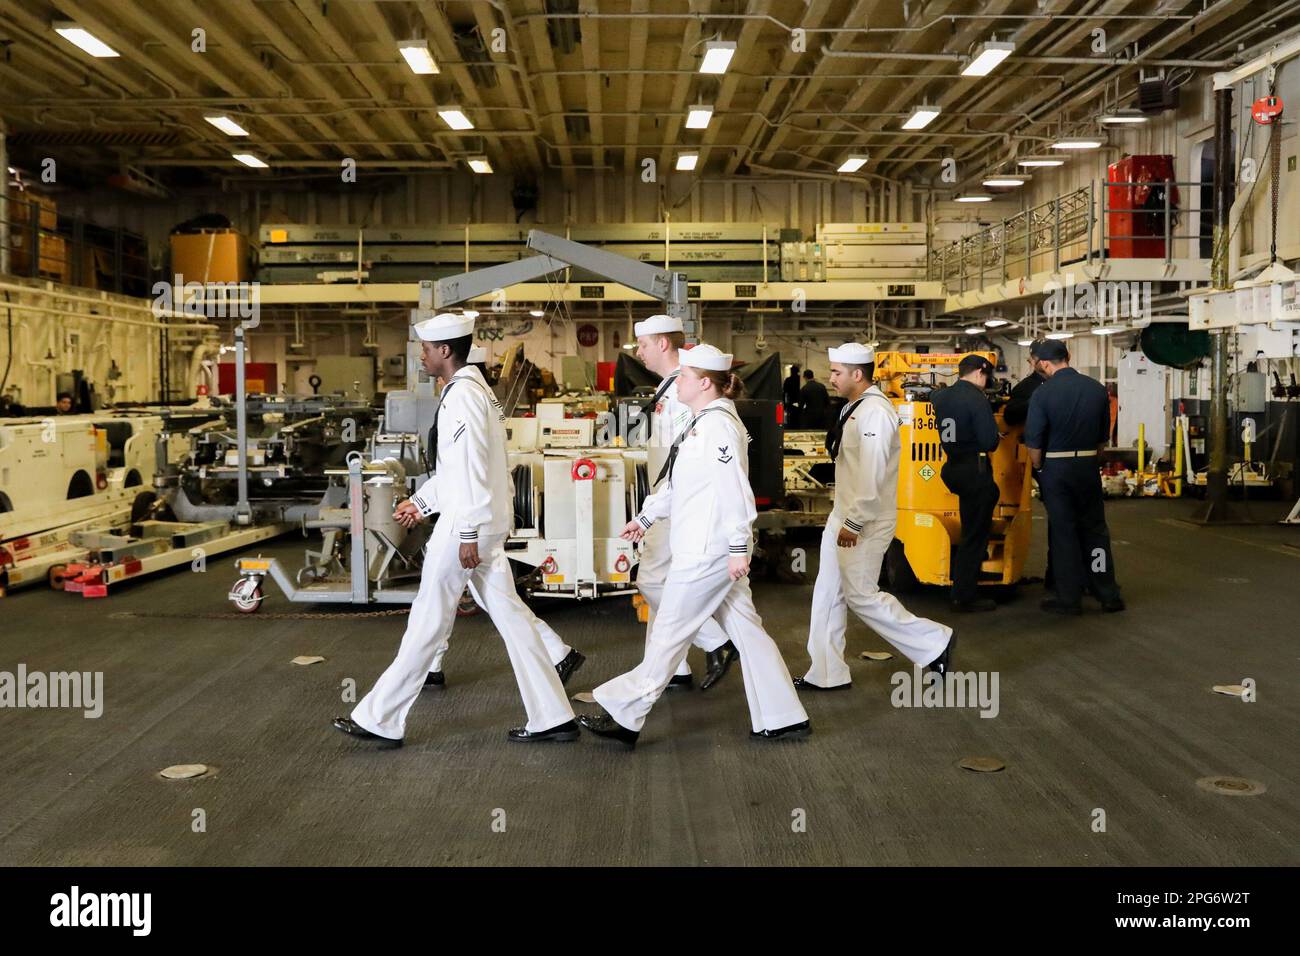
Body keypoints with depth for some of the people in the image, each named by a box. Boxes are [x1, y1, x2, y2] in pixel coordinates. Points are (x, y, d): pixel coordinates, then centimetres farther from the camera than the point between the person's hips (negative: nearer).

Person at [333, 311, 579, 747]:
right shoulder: (474, 388, 16)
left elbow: (471, 470, -21)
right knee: (510, 616, 10)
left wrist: (468, 534, -21)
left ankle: (380, 719, 12)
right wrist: (421, 501, 22)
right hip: (487, 523, 10)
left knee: (428, 622, 0)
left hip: (467, 524, -10)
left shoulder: (462, 396, -15)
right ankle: (551, 717, 13)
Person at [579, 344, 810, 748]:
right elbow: (677, 482, 23)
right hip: (706, 548, 10)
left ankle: (625, 717, 11)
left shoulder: (718, 426, -17)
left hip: (708, 551, -10)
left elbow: (735, 490, -21)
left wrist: (739, 548, -22)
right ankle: (781, 718, 17)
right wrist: (646, 517, 24)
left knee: (668, 633, 0)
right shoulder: (702, 422, 14)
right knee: (745, 629, 12)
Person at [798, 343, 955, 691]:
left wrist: (854, 525, -23)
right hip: (843, 517, 10)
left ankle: (934, 642, 11)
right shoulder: (854, 407, 11)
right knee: (828, 594, 11)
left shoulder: (875, 412, -20)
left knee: (861, 595, -3)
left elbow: (872, 476, -25)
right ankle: (826, 674, 19)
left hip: (864, 523, -10)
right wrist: (843, 519, 18)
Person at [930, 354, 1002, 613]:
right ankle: (965, 596, 6)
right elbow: (989, 442, -22)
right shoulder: (977, 399, -18)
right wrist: (996, 438, 0)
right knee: (974, 535, 1)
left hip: (952, 468, 8)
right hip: (975, 471, -8)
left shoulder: (939, 397, 5)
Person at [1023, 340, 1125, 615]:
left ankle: (1069, 598, 9)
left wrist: (1039, 470, 5)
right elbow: (1103, 437, 8)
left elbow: (1034, 442, -10)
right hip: (1088, 466, 3)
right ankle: (1108, 594, 15)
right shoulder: (1097, 389, 0)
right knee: (1095, 530, 13)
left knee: (1063, 532, 5)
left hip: (1055, 468, -3)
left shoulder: (1043, 393, -13)